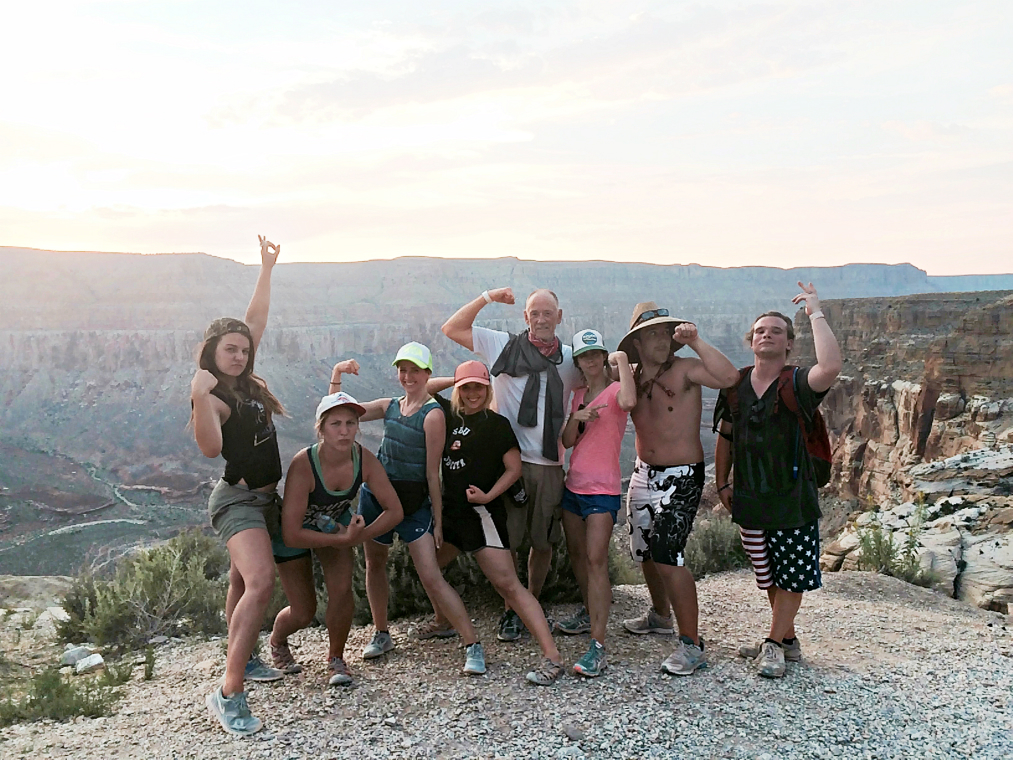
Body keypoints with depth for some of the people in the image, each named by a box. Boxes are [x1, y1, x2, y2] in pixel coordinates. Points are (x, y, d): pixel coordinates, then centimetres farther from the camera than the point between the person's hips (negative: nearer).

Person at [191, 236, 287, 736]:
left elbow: (257, 319, 13)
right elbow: (210, 448, -33)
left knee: (243, 581, 21)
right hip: (238, 498, -9)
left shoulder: (245, 381, 5)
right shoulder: (211, 395, -16)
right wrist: (200, 397, -43)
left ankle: (242, 660, 36)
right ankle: (228, 695, -24)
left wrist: (266, 269, 17)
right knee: (260, 581, -25)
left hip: (264, 497, 9)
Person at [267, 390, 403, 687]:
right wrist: (342, 539, -34)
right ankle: (276, 641, 39)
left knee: (342, 592, -16)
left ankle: (336, 659, 11)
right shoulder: (303, 465, -37)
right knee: (304, 613, 3)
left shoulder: (364, 460, -26)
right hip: (295, 531, -3)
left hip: (338, 523, 3)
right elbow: (292, 535, -35)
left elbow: (394, 511, -17)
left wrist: (358, 536, -28)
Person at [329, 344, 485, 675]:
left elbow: (432, 472, -14)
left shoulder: (432, 414, -14)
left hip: (414, 502, -6)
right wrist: (336, 378, -3)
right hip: (376, 495, 7)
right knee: (375, 565, 18)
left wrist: (437, 521, -10)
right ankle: (381, 634, 37)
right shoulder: (390, 406, 5)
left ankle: (473, 645, -5)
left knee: (432, 578, -11)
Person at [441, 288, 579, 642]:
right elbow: (452, 329, 1)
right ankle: (510, 611, 20)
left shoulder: (570, 359, 10)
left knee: (543, 542, 11)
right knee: (507, 540, 3)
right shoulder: (505, 346, 2)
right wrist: (487, 297, -4)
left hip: (550, 464, 3)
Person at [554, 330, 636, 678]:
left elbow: (628, 401, -34)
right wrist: (576, 418, -11)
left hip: (603, 489, -8)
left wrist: (623, 362, -19)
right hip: (573, 485, 8)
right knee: (576, 554, 19)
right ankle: (589, 613, 40)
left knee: (596, 560, -14)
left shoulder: (615, 390, -7)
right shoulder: (578, 394, 13)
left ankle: (598, 646, -13)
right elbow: (567, 442, 9)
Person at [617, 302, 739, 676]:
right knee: (645, 551, 18)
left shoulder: (685, 370, -14)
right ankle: (660, 615, 43)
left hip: (681, 477, -7)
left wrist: (696, 342, -32)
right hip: (643, 473, 7)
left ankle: (691, 644, -4)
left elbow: (729, 377, -31)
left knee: (668, 555, -15)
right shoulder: (631, 378, 4)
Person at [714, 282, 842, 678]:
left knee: (792, 576, 4)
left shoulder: (797, 384, -11)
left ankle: (774, 644, 20)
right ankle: (787, 640, 32)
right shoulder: (736, 383, 5)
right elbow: (726, 435, 14)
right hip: (749, 497, 4)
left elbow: (831, 367, -34)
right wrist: (722, 483, 9)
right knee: (769, 576, 15)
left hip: (792, 497, -4)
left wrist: (816, 313, -24)